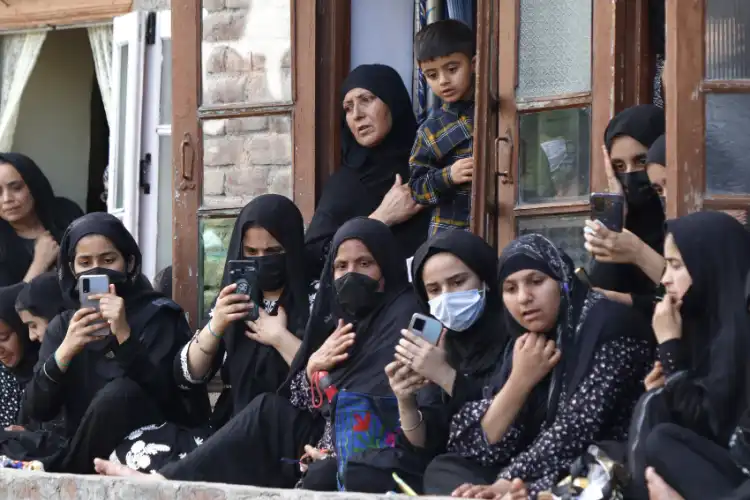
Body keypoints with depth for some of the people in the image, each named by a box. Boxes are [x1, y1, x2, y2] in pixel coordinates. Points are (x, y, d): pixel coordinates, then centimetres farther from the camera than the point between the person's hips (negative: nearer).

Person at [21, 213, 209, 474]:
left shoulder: (158, 315, -2)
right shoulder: (63, 325, 10)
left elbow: (165, 397, -17)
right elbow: (35, 410, -2)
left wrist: (124, 336, -26)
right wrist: (65, 352, -17)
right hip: (81, 452, 3)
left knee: (119, 393, -30)